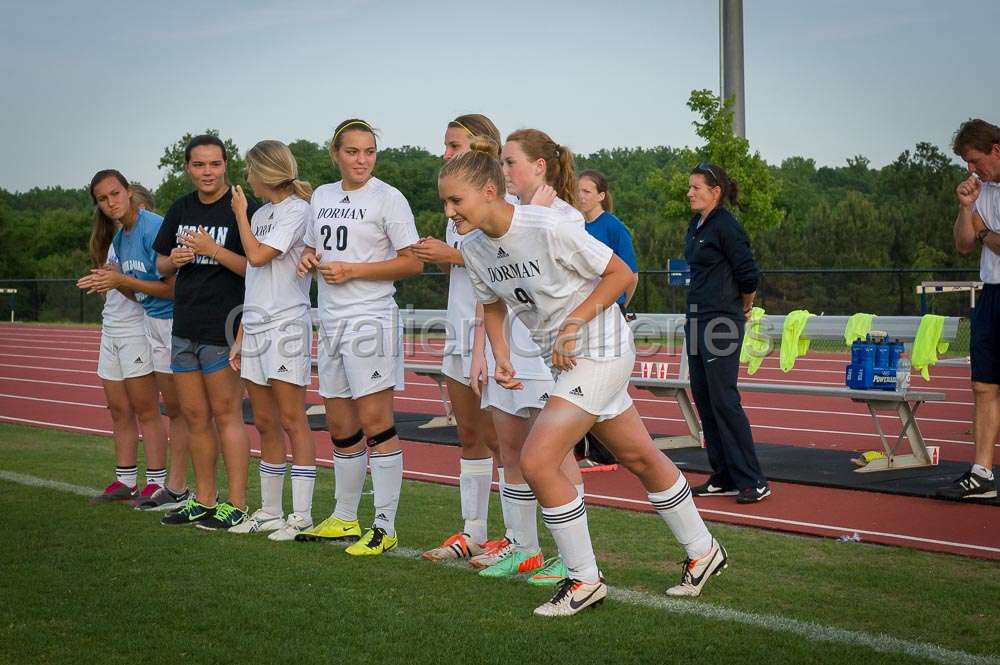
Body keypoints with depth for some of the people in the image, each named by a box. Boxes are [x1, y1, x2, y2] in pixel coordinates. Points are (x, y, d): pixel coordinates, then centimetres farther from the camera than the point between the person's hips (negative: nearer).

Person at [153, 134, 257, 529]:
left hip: (223, 329, -7)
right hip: (184, 328, 7)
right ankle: (204, 500, 21)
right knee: (194, 416, 11)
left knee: (226, 414, -3)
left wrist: (214, 250, -21)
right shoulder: (180, 210, 13)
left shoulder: (243, 209, -8)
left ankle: (236, 505, 3)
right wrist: (173, 261, -2)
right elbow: (161, 264, 20)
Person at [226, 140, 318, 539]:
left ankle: (302, 516, -3)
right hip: (255, 327, 8)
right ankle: (269, 512, 17)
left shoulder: (297, 210, -7)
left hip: (286, 326, -8)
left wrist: (240, 213, -1)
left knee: (292, 421, -6)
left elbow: (258, 256, -17)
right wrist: (240, 338, 16)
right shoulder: (261, 214, 17)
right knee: (265, 424, 10)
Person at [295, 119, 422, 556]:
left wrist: (352, 270, -16)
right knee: (339, 426, 13)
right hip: (331, 321, 7)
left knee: (375, 422, -9)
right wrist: (307, 259, 2)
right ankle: (345, 518, 26)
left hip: (370, 319, -7)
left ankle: (385, 527, -4)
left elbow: (413, 263, -10)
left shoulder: (388, 198, -7)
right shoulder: (322, 196, 13)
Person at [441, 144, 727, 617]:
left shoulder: (547, 227, -25)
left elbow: (620, 274, -16)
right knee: (640, 457, 19)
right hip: (565, 360, 8)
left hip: (599, 351, -8)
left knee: (536, 462, -16)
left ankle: (584, 579, -1)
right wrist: (501, 356, -2)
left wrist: (573, 325, -20)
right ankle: (702, 552, 36)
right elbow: (493, 304, 14)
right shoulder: (474, 248, -3)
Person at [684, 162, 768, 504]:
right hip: (697, 319, 9)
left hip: (721, 323, -9)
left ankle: (753, 482, -3)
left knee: (724, 399, -9)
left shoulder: (726, 227, -13)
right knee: (704, 399, 10)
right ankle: (724, 478, 17)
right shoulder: (696, 226, 14)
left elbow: (748, 276, -13)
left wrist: (743, 309, 3)